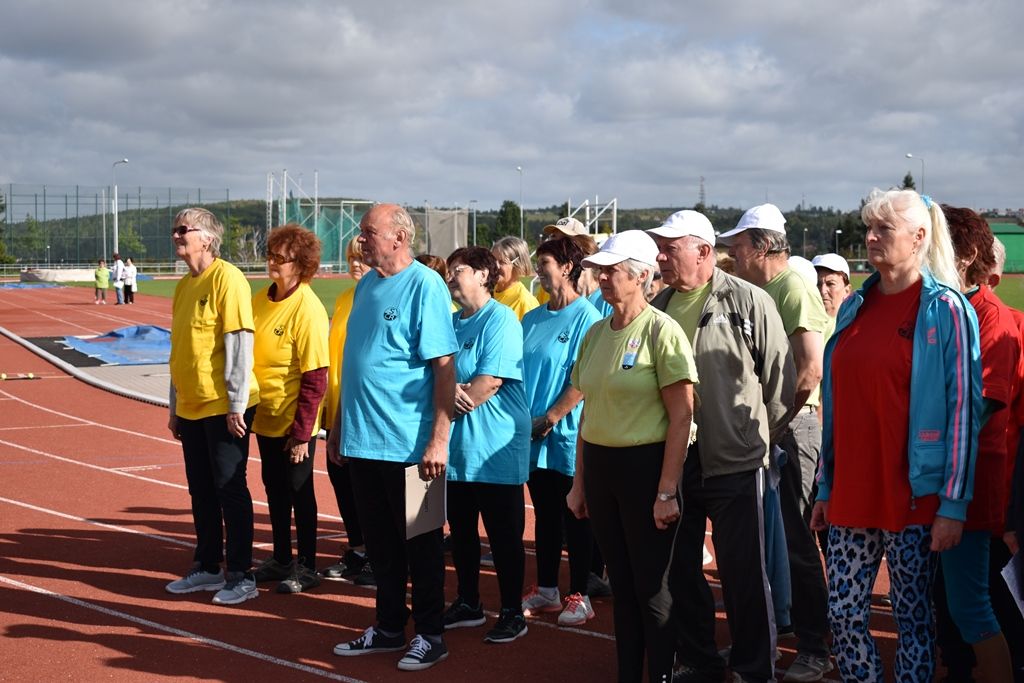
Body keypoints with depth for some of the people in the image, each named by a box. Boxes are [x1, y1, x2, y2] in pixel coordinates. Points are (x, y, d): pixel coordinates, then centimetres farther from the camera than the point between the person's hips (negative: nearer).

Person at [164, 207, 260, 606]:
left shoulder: (226, 278, -12)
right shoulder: (184, 285, 13)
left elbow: (240, 343, -17)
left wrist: (237, 404, -18)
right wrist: (174, 407, 20)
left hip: (224, 407, -8)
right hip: (191, 406, 8)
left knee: (229, 490, -2)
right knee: (200, 491, 14)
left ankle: (241, 576, 7)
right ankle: (207, 568, 26)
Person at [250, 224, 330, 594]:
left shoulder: (308, 309, -18)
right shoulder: (261, 299, 3)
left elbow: (315, 379, -19)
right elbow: (246, 352, 12)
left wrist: (302, 431, -19)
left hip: (293, 422, -7)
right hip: (265, 415, 7)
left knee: (298, 491, 4)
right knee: (274, 489, 17)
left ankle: (307, 567, 17)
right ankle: (281, 560, 31)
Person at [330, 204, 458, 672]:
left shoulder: (425, 286, -13)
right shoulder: (367, 285, 11)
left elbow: (445, 366, -17)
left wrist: (439, 439, -21)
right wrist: (339, 423, 18)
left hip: (408, 442, -7)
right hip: (362, 439, 7)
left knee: (419, 541, 5)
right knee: (379, 541, 15)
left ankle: (430, 635, 17)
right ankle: (388, 628, 28)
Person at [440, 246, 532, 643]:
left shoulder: (501, 319, -10)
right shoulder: (451, 321, 14)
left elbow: (491, 381, -18)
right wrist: (452, 392, -12)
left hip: (495, 447, -7)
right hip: (457, 446, 8)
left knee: (504, 535, 1)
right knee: (461, 531, 14)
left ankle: (512, 613, 11)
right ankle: (467, 604, 27)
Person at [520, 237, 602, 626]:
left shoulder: (586, 317, -10)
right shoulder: (531, 320, 10)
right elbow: (517, 371, 13)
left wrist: (549, 419, -16)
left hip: (568, 434, -6)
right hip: (534, 434, 6)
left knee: (575, 518, 4)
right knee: (544, 515, 14)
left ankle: (579, 596, 12)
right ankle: (545, 591, 24)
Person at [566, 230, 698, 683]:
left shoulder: (661, 331, -10)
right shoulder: (596, 333, 10)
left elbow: (682, 416, -13)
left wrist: (667, 491, -16)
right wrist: (579, 482, 14)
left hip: (645, 464, -6)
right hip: (598, 464, 6)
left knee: (651, 588, 1)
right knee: (620, 582, 14)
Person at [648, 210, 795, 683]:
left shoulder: (748, 302, -7)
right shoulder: (659, 306, 8)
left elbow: (781, 377, -5)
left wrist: (760, 437, 0)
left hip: (734, 462, -5)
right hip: (671, 460, 5)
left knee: (743, 574, 3)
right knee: (679, 568, 13)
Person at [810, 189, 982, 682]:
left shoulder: (945, 308, -6)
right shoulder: (854, 307, 11)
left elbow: (962, 411, -9)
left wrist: (953, 504, -13)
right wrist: (825, 489, 13)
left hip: (913, 497, -5)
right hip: (851, 495, 5)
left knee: (913, 617, 5)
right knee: (843, 613, 6)